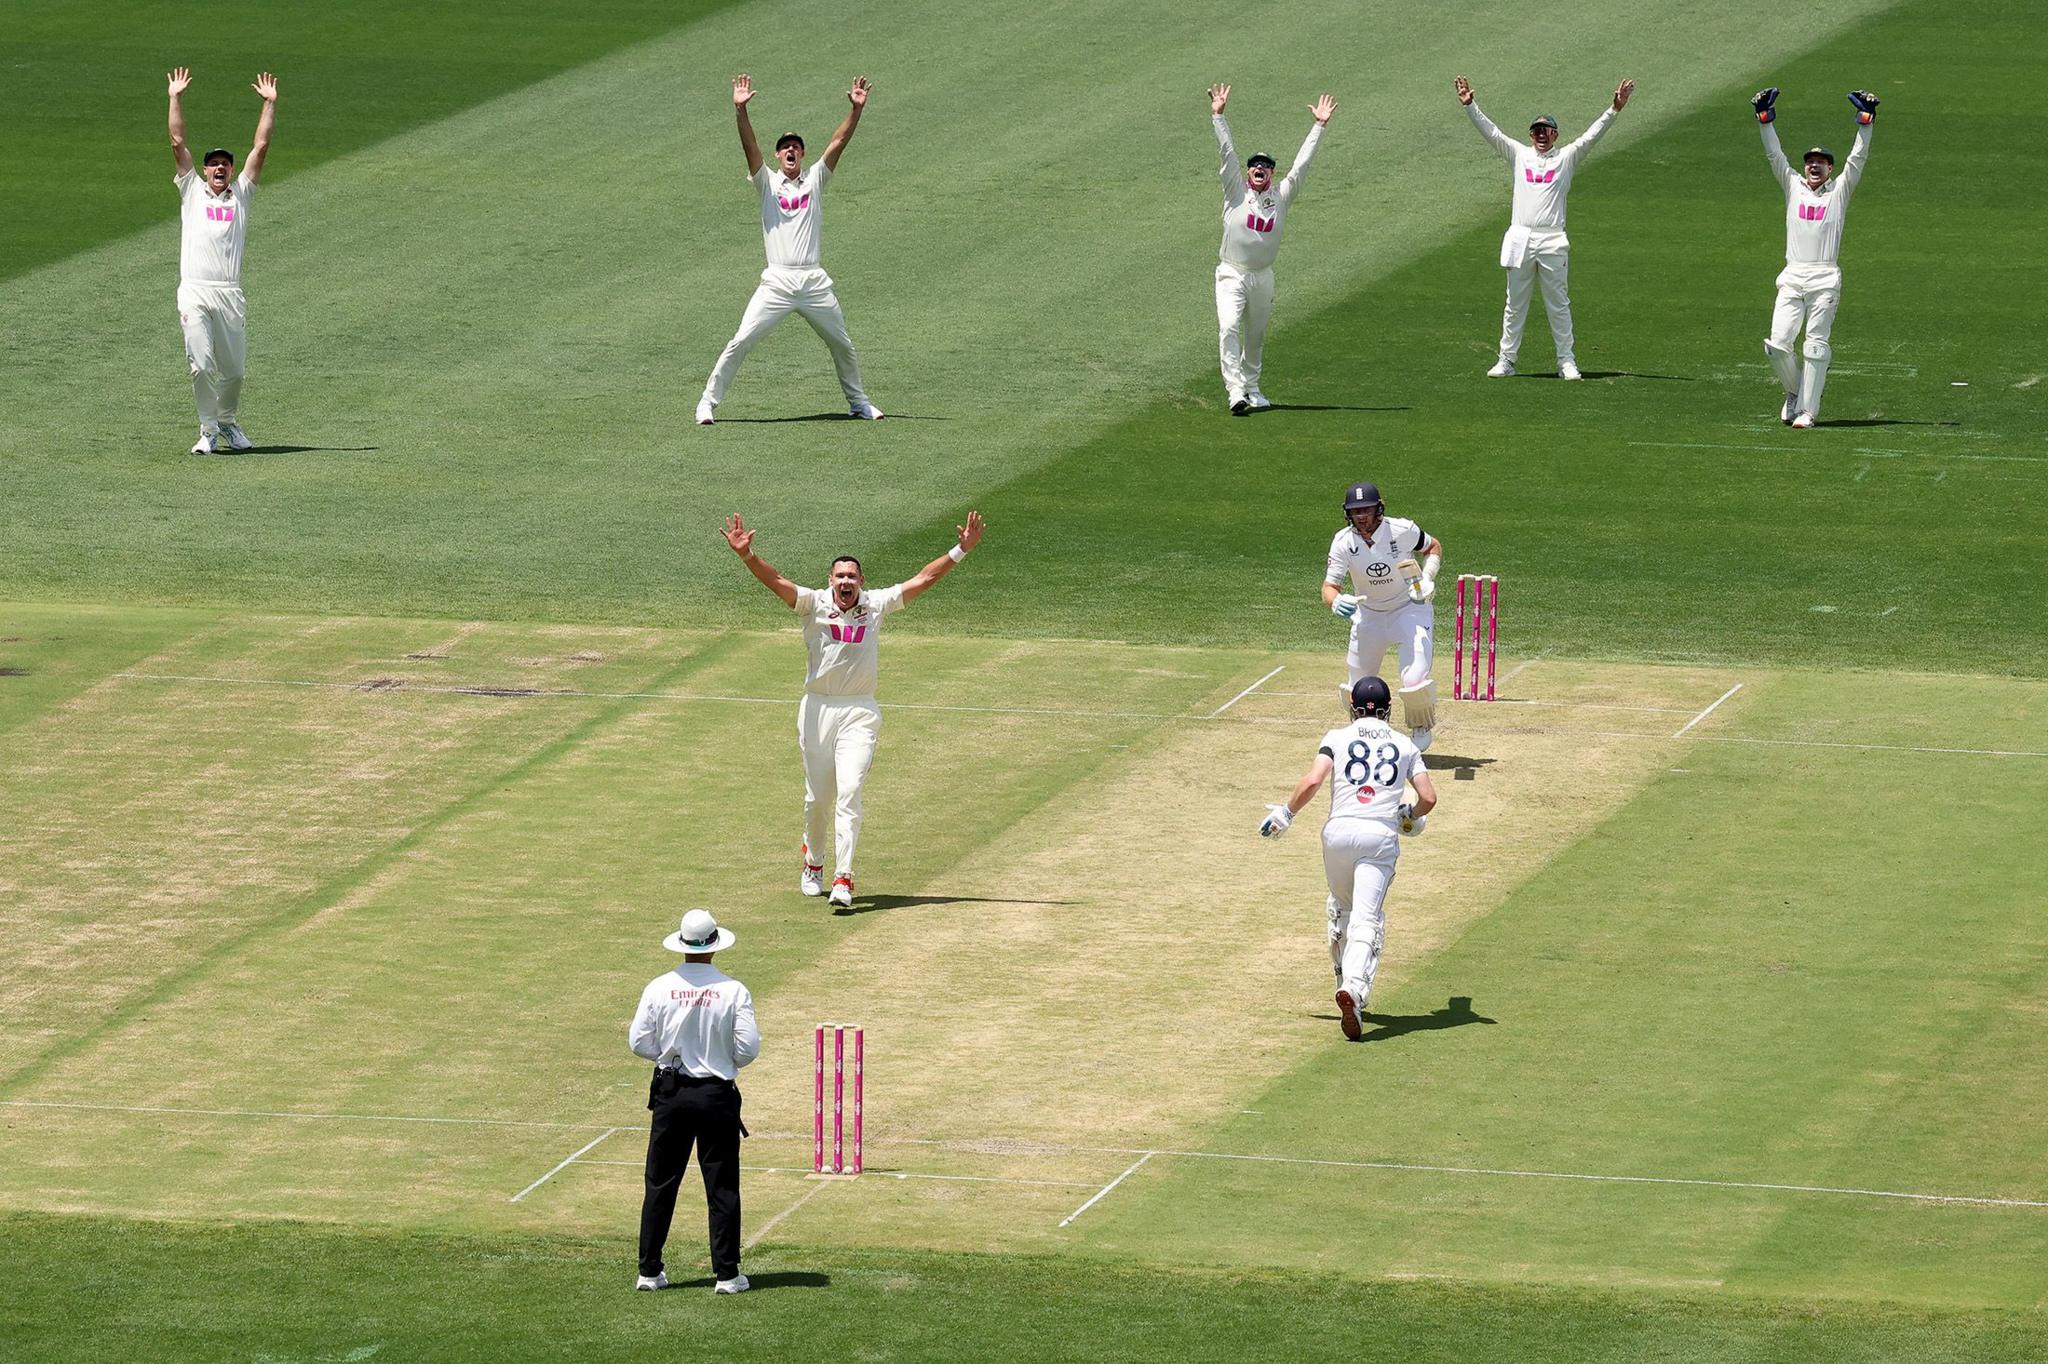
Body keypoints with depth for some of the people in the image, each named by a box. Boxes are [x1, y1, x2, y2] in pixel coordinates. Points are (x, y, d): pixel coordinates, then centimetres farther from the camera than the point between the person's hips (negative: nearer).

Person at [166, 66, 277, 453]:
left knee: (234, 368, 5)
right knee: (201, 366, -8)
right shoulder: (192, 190, 14)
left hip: (230, 294, 2)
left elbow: (261, 147, 14)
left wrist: (270, 104, 11)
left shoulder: (241, 194, 17)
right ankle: (209, 431, 1)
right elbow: (177, 143, 10)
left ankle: (229, 424, 26)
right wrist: (175, 98, 5)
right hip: (194, 292, -2)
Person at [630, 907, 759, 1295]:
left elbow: (639, 1043, -3)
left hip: (671, 1094, 1)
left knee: (660, 1185, 9)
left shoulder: (659, 988, -6)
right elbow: (748, 1048, -9)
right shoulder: (733, 991, -10)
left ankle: (649, 1270, 11)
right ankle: (726, 1274, 6)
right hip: (718, 1096, -1)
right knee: (722, 1187, 6)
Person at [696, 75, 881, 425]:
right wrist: (741, 111, -21)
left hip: (815, 282, 2)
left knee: (842, 344, 13)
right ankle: (708, 403, -6)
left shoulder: (815, 179, 13)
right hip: (777, 282, -2)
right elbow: (749, 145, -6)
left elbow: (839, 143, 3)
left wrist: (856, 109, -10)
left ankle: (858, 402, 32)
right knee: (740, 342, -11)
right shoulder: (768, 182, 8)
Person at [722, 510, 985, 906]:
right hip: (817, 710, 0)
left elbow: (923, 579, 6)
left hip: (859, 713, 0)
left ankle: (843, 881, -18)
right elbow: (775, 581, -15)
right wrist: (746, 555, -32)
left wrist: (961, 550, 0)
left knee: (849, 793, -13)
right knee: (817, 797, 8)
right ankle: (813, 863, 33)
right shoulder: (814, 605, -2)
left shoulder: (876, 605, 4)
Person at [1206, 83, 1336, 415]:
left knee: (1256, 337, 13)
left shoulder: (1281, 196, 5)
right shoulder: (1236, 191, -1)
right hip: (1231, 275, -3)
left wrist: (1319, 126, 4)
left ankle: (1251, 388, 29)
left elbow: (1301, 163, 5)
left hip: (1263, 277, 3)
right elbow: (1227, 151, -6)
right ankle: (1235, 391, -27)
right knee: (1230, 328, -20)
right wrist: (1218, 116, -12)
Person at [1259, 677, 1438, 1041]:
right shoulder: (1404, 746, 15)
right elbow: (1428, 797, 7)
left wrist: (1285, 814, 8)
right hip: (1381, 835, -1)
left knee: (1342, 907, 25)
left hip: (1339, 833, 1)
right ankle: (1355, 988, -35)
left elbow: (1312, 781, -6)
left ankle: (1347, 984, 31)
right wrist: (1412, 816, 29)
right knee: (1366, 921, -11)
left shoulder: (1337, 738, 10)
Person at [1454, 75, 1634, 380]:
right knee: (1515, 305, 7)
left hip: (1552, 241, -2)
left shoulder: (1566, 158, 9)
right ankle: (1506, 360, 12)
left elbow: (1592, 136, 0)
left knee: (1558, 305, 2)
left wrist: (1614, 109, -12)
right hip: (1519, 239, 2)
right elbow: (1490, 131, 7)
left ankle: (1566, 362, 6)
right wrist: (1469, 105, -3)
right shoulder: (1519, 155, 13)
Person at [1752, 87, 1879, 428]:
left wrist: (1865, 121, -6)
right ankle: (1794, 392, 16)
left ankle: (1807, 409, 0)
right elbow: (1774, 154, 11)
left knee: (1816, 346, -3)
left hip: (1825, 279, -2)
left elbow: (1858, 158, 3)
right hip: (1792, 278, 2)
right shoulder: (1794, 186, 16)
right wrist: (1765, 119, 2)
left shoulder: (1840, 190, 11)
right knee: (1777, 343, -8)